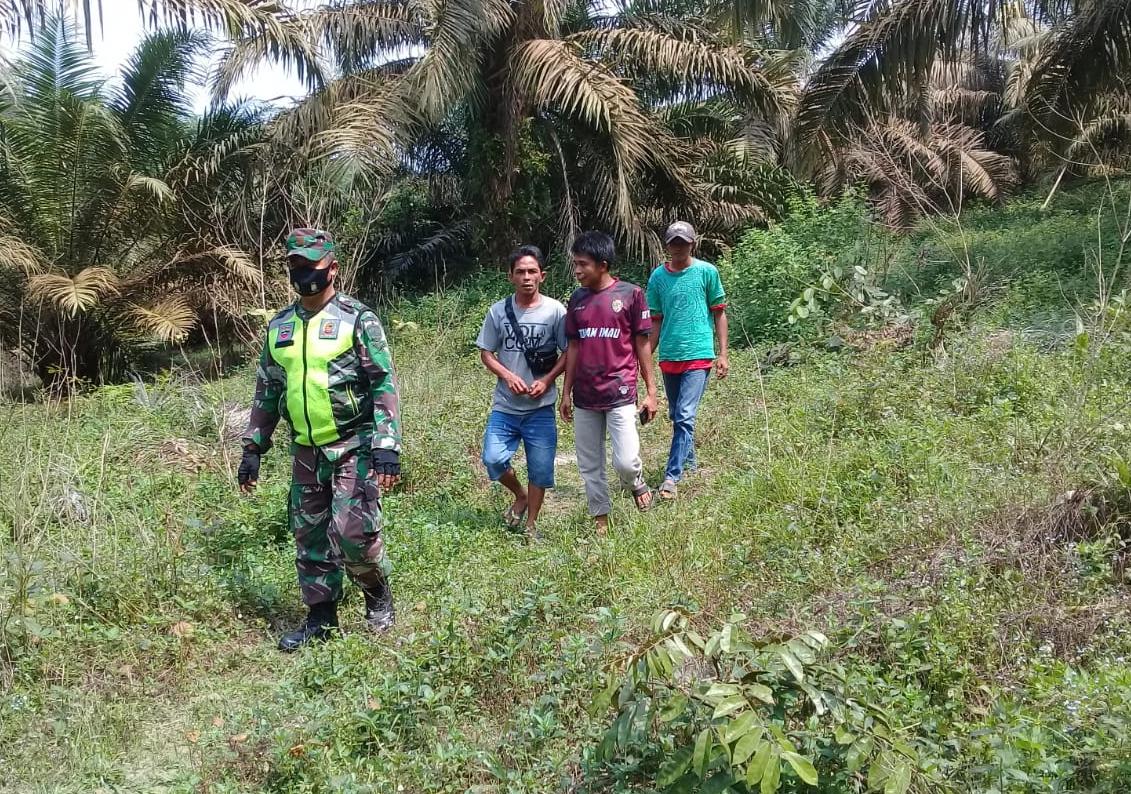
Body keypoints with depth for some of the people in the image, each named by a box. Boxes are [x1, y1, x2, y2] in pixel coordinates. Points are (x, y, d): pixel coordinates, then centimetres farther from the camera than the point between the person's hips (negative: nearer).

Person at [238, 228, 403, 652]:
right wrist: (252, 450, 12)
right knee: (310, 537, 10)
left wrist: (386, 446, -21)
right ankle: (321, 617, 23)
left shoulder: (357, 319, -8)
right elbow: (267, 393, 16)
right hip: (305, 452, 6)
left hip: (353, 447, -6)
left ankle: (377, 592, 18)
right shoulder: (279, 326, 9)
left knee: (352, 531, -10)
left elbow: (384, 385, -12)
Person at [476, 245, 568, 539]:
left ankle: (531, 524, 22)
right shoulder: (498, 311, 0)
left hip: (541, 407, -1)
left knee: (540, 468, 4)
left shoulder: (555, 311, -5)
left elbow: (568, 352, 0)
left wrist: (547, 380, -14)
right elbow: (486, 353, 6)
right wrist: (508, 375, -11)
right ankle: (520, 496, 22)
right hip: (505, 406, 1)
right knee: (493, 459, -9)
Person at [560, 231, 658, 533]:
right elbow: (573, 348, 12)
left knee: (625, 462, -12)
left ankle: (637, 485, 21)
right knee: (589, 465, 9)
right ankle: (600, 518, 24)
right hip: (584, 397, 4)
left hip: (620, 394, -4)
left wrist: (651, 391, -2)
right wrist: (566, 393, 10)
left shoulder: (631, 294, -5)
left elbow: (642, 344, -1)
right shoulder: (577, 299, 7)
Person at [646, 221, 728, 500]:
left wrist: (723, 354, -1)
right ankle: (689, 461, 37)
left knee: (685, 416, -14)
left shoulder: (707, 272, -2)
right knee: (676, 416, 16)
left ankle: (671, 477, -15)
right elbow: (656, 320, 11)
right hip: (668, 357, 4)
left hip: (698, 355, -4)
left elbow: (719, 313, 4)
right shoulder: (658, 276, 5)